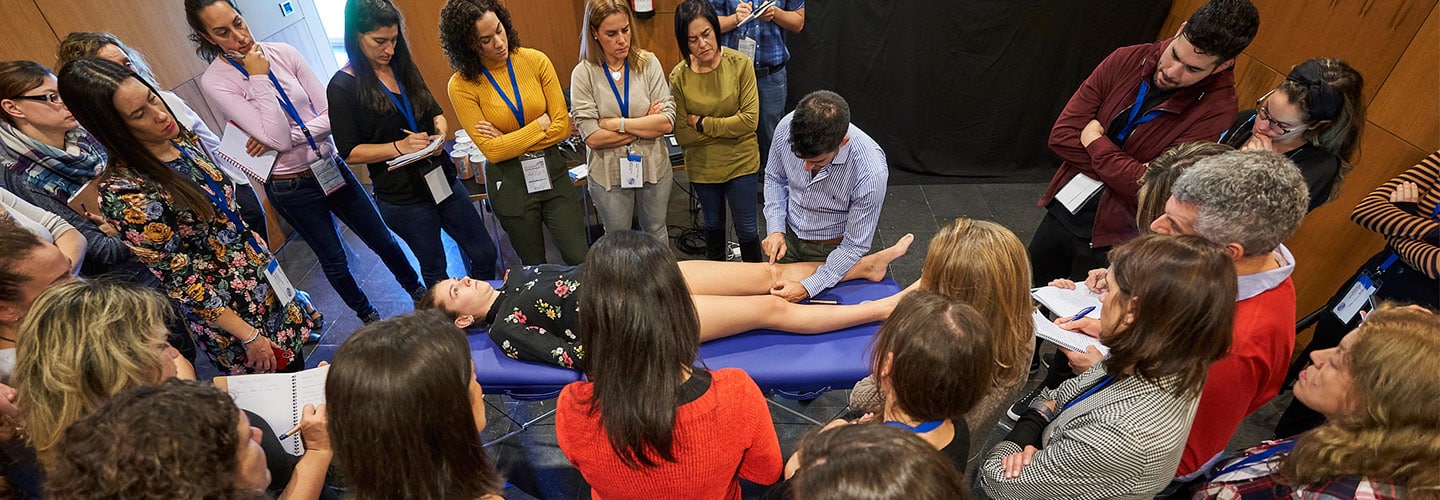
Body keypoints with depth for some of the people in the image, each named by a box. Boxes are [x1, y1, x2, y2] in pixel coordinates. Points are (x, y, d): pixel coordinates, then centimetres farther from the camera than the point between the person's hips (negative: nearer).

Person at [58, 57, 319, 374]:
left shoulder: (181, 137, -4)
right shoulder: (123, 193, -24)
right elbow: (181, 282, -20)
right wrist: (249, 336, -15)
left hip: (264, 278, 7)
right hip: (229, 310, -6)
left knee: (295, 367, 19)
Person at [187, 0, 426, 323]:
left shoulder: (282, 53, -5)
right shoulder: (215, 82, -14)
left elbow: (330, 114, -7)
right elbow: (278, 138, -24)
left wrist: (286, 134, -19)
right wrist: (259, 78, -21)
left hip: (331, 167, 3)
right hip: (291, 187, -3)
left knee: (383, 241, 15)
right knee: (334, 260, 15)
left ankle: (417, 291, 40)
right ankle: (367, 315, 40)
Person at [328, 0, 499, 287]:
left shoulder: (403, 66, 4)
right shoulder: (343, 86, -12)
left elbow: (435, 112, 14)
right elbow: (350, 153, -11)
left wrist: (440, 130, -8)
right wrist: (399, 146, -24)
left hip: (443, 181, 5)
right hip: (402, 199, -5)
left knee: (485, 255, 11)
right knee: (435, 270, 13)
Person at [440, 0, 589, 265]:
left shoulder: (536, 61, -7)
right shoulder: (462, 85, -12)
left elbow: (562, 125, -7)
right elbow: (492, 150, -14)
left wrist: (511, 141, -13)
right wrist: (540, 124, -12)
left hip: (552, 172, 1)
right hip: (508, 181, -1)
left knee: (580, 261, 4)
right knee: (535, 268, 16)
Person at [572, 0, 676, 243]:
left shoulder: (648, 63, -8)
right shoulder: (583, 74, -11)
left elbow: (667, 122, -15)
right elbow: (592, 137, -18)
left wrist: (617, 124, -19)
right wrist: (646, 126, -15)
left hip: (653, 168, 1)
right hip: (609, 175, -1)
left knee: (657, 234, 22)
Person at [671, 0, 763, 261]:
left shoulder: (740, 64, -15)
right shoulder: (679, 76, -12)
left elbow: (749, 120, -20)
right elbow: (682, 135, -12)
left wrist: (702, 124, -17)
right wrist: (728, 125, -17)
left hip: (741, 163, -2)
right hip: (702, 168, 2)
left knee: (746, 229, 11)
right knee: (713, 224, 24)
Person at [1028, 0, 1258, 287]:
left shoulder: (1216, 112, -18)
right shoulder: (1127, 60, -7)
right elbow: (1061, 136, -9)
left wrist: (1095, 142, -14)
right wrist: (1125, 173, -17)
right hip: (1060, 212, 4)